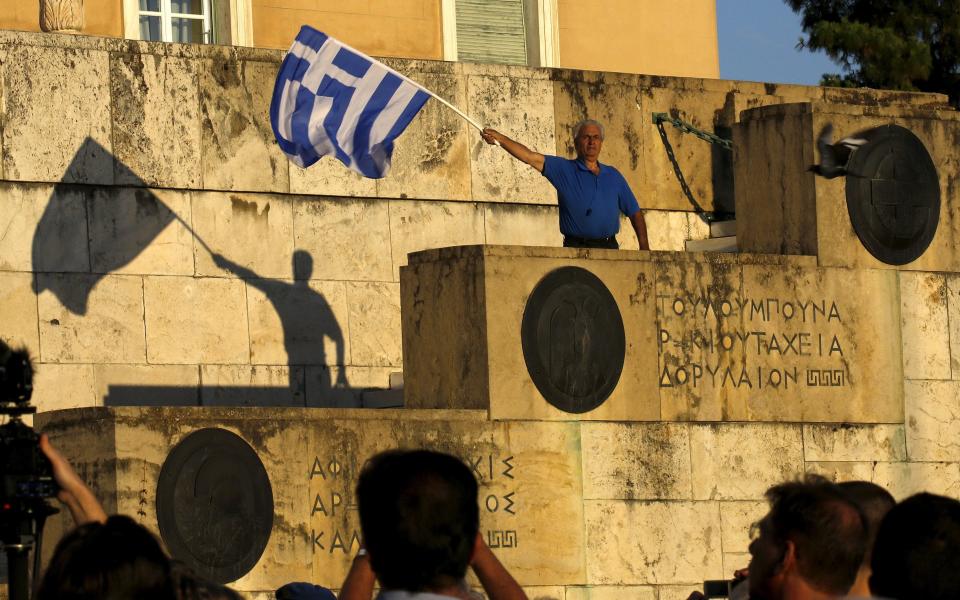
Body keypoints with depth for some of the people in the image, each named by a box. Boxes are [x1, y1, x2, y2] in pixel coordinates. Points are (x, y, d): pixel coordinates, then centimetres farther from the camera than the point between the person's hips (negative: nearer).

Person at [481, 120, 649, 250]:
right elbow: (530, 157, -4)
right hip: (576, 248, -3)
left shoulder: (613, 176, 16)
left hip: (609, 248, 3)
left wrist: (644, 248, 7)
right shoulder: (563, 169, 7)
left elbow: (635, 213, 18)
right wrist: (500, 138, -16)